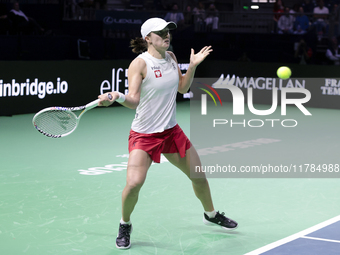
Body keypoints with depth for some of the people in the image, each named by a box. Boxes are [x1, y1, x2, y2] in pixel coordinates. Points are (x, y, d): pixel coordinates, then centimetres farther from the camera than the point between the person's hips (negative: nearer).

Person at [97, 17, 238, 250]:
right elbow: (133, 100, -25)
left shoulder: (171, 57, 4)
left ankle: (211, 214, 42)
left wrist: (193, 66, 1)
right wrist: (117, 97, -45)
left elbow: (182, 88, 14)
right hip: (144, 134, -6)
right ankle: (125, 226, 7)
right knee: (134, 183, -22)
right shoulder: (139, 64, -17)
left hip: (171, 130, 6)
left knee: (199, 176, 14)